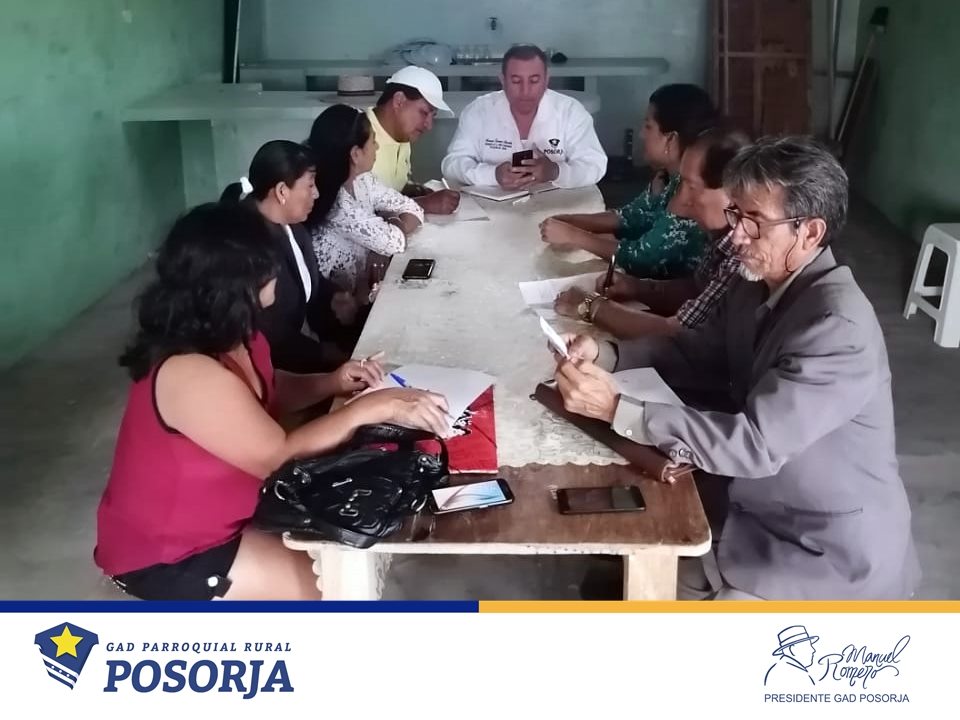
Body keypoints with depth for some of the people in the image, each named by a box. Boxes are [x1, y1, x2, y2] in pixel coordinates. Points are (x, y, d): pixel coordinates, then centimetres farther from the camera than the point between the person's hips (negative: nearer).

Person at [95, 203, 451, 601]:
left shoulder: (228, 337, -5)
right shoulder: (190, 375, -34)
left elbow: (266, 394, 13)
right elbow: (277, 456, -31)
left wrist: (331, 383, -6)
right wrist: (372, 407, -30)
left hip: (214, 513, 9)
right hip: (165, 554, -9)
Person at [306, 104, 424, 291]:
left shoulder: (362, 180, -1)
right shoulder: (333, 202, -26)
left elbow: (412, 209, 5)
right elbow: (392, 242, -25)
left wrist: (395, 226, -14)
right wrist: (397, 225, -4)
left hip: (359, 288, 7)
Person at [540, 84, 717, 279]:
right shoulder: (668, 175, 0)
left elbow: (642, 256, -27)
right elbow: (630, 217, 9)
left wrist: (573, 236, -19)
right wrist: (569, 221, -6)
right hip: (661, 278, 7)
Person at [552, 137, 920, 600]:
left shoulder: (839, 327, -28)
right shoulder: (760, 286, -1)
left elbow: (755, 444, -32)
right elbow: (696, 352, 11)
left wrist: (616, 409, -33)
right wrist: (604, 355, -7)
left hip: (831, 551, -8)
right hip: (765, 516, 8)